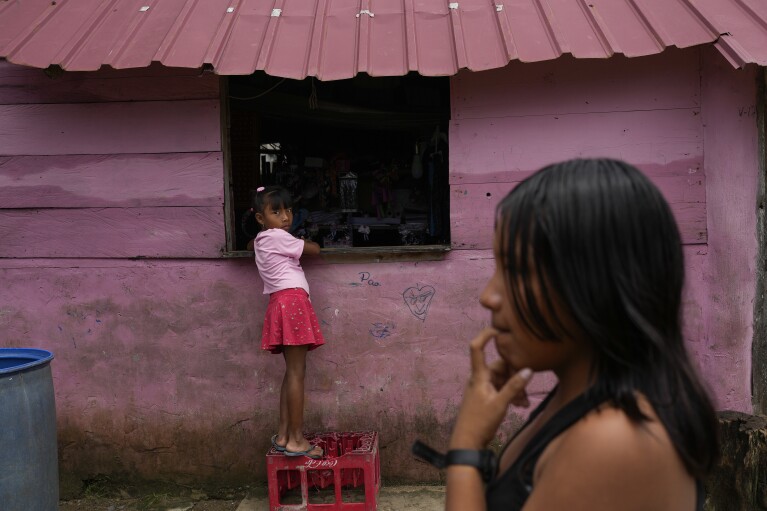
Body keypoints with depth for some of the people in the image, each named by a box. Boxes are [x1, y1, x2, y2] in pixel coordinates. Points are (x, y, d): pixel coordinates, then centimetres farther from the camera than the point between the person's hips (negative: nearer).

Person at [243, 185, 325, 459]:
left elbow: (249, 245, 46)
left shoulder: (261, 240, 21)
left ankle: (284, 435, 14)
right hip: (293, 301, -10)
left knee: (292, 372, 12)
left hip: (281, 304, 10)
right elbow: (315, 250, 1)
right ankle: (296, 440, -7)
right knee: (297, 372, -8)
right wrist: (303, 241, 24)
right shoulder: (279, 237, -7)